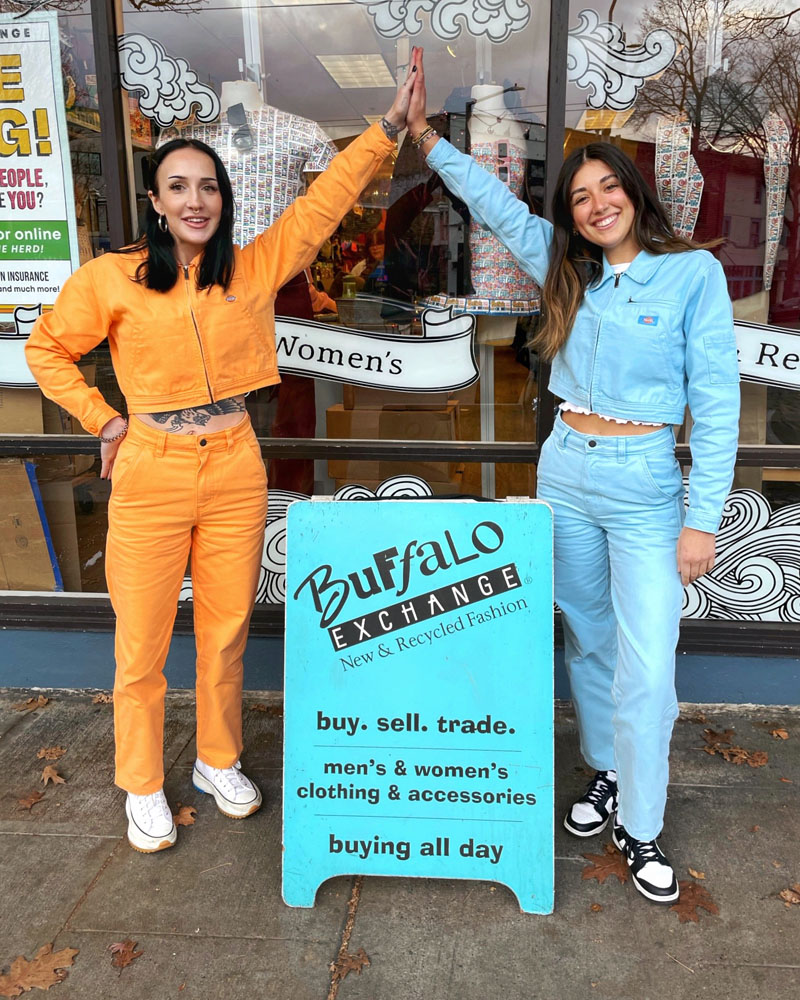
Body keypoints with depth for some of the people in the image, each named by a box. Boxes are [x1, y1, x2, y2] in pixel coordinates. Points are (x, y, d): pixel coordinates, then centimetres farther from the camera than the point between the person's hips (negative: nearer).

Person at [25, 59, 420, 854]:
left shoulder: (256, 267, 3)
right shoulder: (111, 279, -2)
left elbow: (327, 198, 3)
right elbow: (47, 350, 9)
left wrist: (389, 123, -1)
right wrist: (104, 421, 0)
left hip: (235, 469, 2)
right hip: (150, 473, -2)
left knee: (227, 632, 13)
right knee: (142, 644, 6)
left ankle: (219, 761, 35)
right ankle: (142, 788, 26)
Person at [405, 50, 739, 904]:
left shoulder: (694, 272, -7)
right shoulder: (566, 269, 5)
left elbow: (716, 402, -8)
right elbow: (493, 200, 13)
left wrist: (702, 518, -11)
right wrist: (424, 133, 6)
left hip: (646, 485, -4)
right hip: (564, 472, 4)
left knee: (647, 663, -3)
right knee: (587, 639, 15)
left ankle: (639, 829, 15)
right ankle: (607, 774, 36)